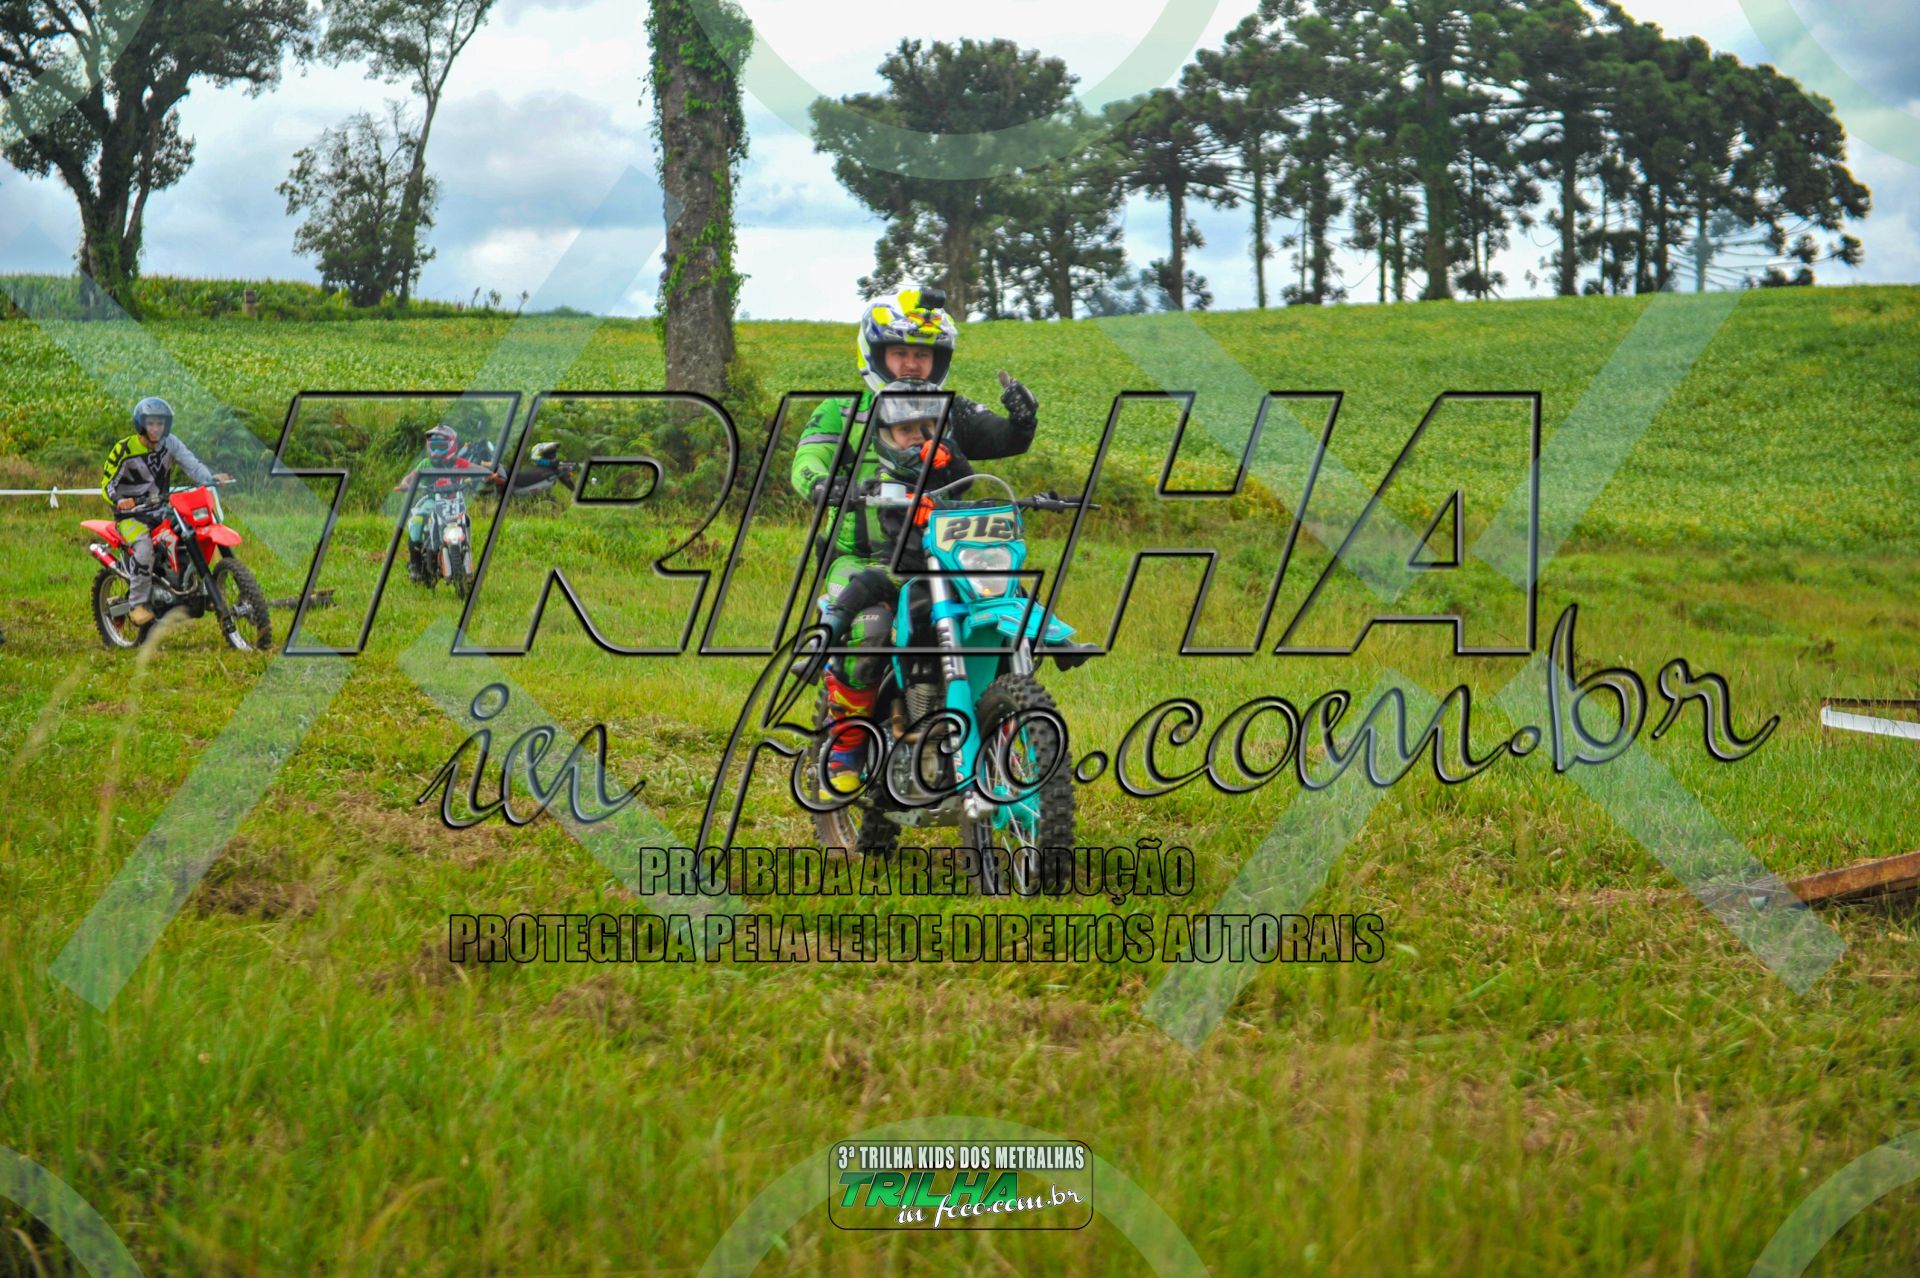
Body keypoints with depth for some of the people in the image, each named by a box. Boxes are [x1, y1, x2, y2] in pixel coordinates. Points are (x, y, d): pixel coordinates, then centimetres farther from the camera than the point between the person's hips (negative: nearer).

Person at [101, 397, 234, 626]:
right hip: (132, 513, -5)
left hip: (161, 510, 5)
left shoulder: (170, 443, 2)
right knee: (145, 547, -32)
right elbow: (107, 483, -9)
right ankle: (137, 604, -23)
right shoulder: (124, 450, -9)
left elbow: (191, 463, -11)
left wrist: (211, 479, -31)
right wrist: (119, 501, -30)